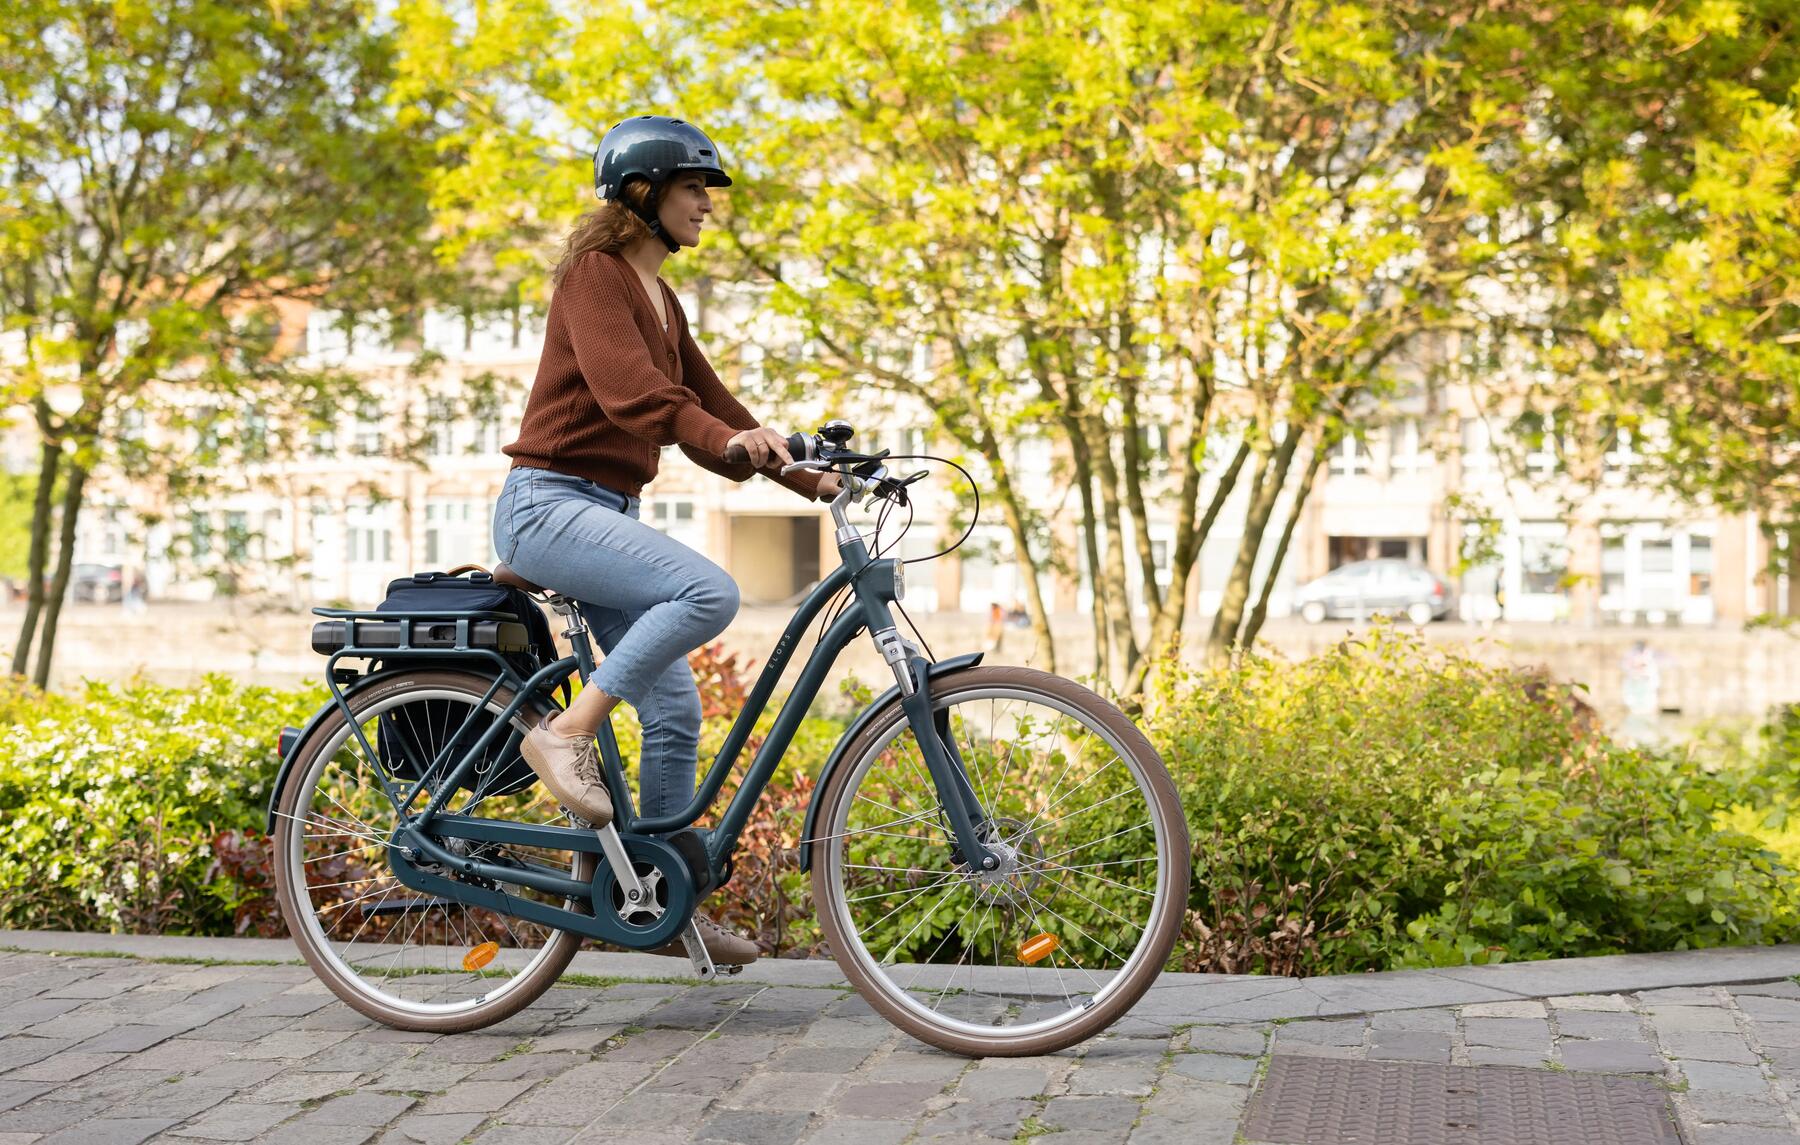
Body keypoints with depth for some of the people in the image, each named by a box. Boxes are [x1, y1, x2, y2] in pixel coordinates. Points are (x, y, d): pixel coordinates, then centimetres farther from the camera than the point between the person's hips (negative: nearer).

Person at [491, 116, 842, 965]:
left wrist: (816, 479, 8)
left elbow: (708, 403, 18)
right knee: (709, 590, -31)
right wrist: (732, 443, -41)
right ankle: (567, 732, -18)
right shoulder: (595, 274, -9)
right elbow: (627, 387, -26)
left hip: (605, 512, 9)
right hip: (548, 502, -9)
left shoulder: (661, 300, 19)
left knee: (675, 711, 4)